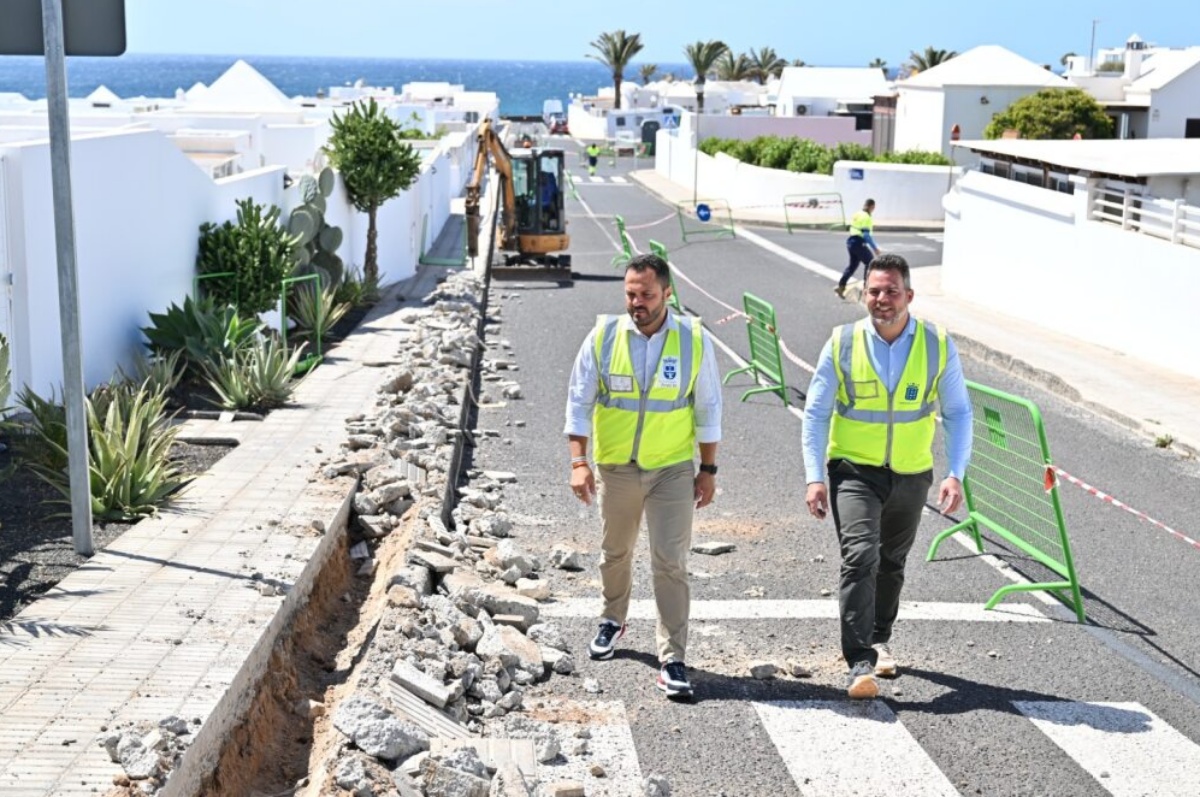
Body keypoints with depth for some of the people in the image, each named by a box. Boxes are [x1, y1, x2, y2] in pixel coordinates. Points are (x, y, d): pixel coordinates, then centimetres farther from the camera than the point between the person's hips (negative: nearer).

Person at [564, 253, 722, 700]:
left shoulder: (694, 340, -7)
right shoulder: (604, 336, -7)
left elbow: (708, 408, 1)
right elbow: (579, 402, -3)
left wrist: (708, 469, 1)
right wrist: (579, 462, -11)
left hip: (672, 469, -2)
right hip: (615, 467, 2)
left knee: (671, 563, -6)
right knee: (615, 552, 20)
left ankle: (673, 660, -1)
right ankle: (613, 620, 45)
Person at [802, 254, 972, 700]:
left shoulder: (938, 346, -6)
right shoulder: (842, 344, -9)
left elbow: (958, 412, 1)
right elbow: (815, 413, -4)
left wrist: (956, 474, -10)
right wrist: (814, 477, -12)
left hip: (911, 475, 2)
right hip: (854, 470, -2)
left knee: (891, 562, 18)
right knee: (860, 556, -19)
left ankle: (879, 641, 40)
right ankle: (860, 663, -19)